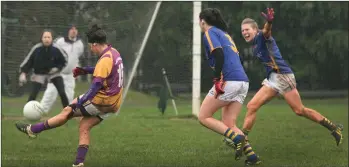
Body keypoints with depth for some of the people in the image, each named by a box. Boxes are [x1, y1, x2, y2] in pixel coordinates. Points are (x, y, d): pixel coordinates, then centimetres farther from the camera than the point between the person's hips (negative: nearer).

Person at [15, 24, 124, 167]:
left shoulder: (105, 60, -21)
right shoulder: (113, 53, 9)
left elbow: (96, 85, -28)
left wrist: (79, 102, -29)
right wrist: (85, 70, 18)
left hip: (102, 101, -9)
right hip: (112, 104, 9)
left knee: (68, 111, -1)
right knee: (84, 127, 8)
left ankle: (33, 130, 5)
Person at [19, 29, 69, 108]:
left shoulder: (56, 49, -17)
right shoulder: (36, 49, -18)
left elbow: (64, 61, -1)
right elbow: (28, 60, -8)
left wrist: (57, 68, -16)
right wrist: (23, 73, -14)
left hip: (53, 73, 0)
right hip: (39, 74, 0)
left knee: (62, 93, -11)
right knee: (33, 95, -12)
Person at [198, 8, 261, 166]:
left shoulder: (210, 33, 0)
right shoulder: (224, 33, 27)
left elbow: (219, 54, -16)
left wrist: (217, 80, -19)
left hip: (229, 81, -8)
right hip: (243, 82, 8)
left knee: (204, 117, 2)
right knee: (228, 125, 9)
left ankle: (236, 138, -16)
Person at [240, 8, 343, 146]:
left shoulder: (261, 37, -10)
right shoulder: (254, 46, 16)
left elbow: (266, 31, -35)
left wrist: (269, 22, -58)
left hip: (282, 76, -9)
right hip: (272, 79, 9)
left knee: (300, 111, -7)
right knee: (252, 106, -3)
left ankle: (334, 128, 4)